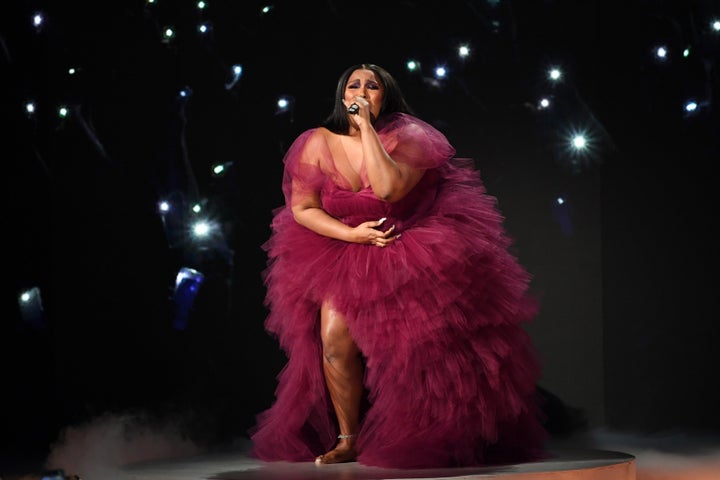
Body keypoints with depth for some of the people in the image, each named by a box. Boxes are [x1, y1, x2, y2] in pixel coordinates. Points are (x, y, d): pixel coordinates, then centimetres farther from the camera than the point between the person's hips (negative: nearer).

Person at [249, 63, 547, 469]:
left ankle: (426, 442, 6)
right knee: (335, 340, -15)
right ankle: (347, 440, -1)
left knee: (421, 346, -12)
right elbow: (302, 208, -3)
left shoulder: (407, 138, -11)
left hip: (410, 250, -2)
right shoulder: (319, 143, -4)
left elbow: (389, 188, -29)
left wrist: (366, 127, -24)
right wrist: (351, 234, -16)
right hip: (342, 254, 2)